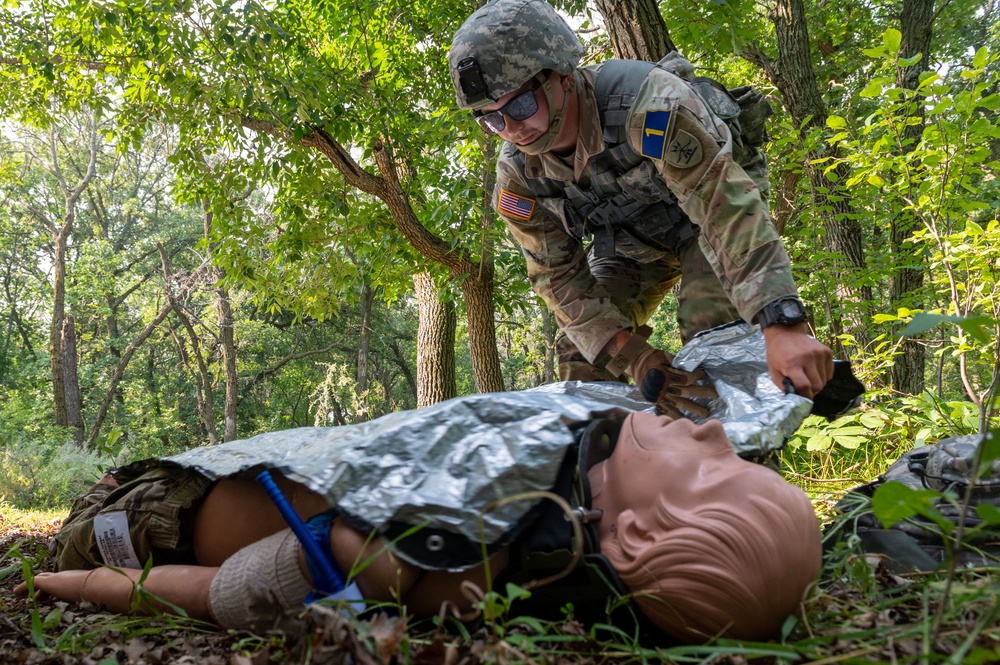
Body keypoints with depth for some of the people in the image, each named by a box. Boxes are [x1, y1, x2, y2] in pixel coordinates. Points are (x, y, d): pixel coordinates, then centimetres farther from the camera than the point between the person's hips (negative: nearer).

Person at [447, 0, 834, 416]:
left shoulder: (645, 103, -40)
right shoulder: (517, 177, -22)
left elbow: (726, 206, -45)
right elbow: (559, 277, -18)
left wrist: (782, 325, -55)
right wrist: (633, 356, -32)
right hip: (633, 243, 5)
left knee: (710, 334, -25)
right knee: (582, 354, -2)